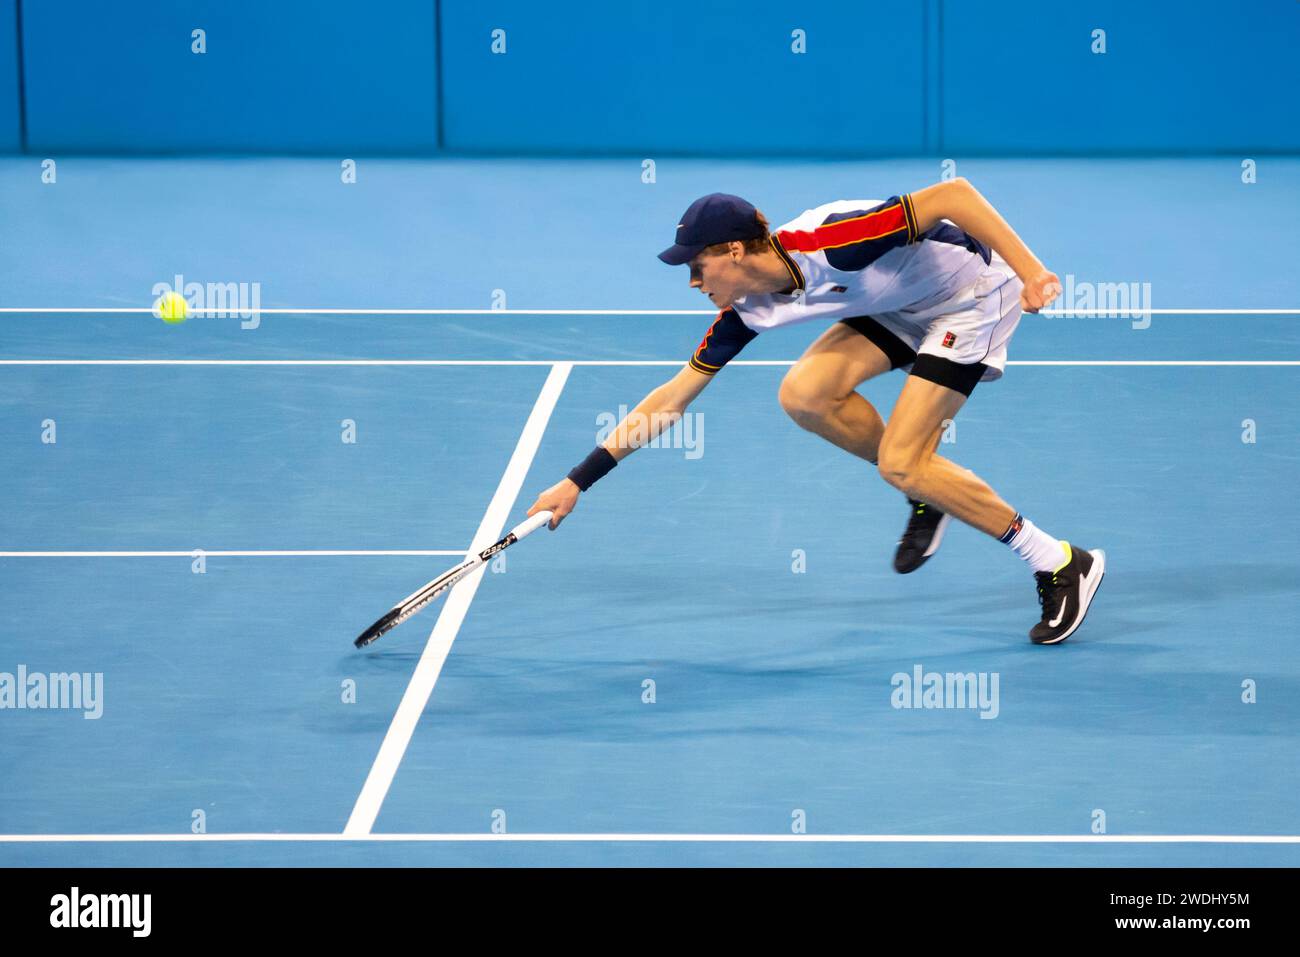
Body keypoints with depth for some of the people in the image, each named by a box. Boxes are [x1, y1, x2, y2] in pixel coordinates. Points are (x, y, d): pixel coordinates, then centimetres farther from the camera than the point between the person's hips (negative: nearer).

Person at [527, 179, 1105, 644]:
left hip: (973, 291, -7)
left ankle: (1059, 563, -3)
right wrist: (578, 480, -4)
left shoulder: (833, 242, -34)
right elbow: (672, 398, -2)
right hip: (902, 305, 7)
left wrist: (1029, 271, -35)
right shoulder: (747, 310, -9)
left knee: (899, 463, -16)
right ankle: (929, 492, 8)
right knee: (803, 394, -12)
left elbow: (953, 195, -32)